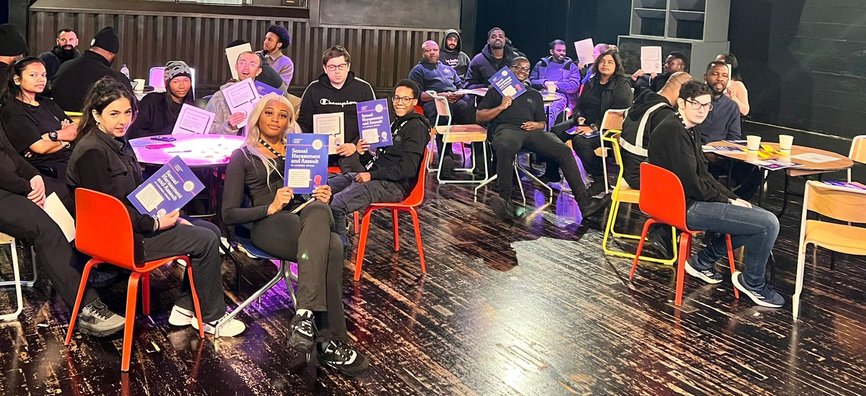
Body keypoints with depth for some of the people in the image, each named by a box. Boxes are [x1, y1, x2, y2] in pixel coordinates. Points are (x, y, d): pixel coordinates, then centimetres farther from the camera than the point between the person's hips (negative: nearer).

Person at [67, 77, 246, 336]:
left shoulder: (118, 141, 10)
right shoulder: (91, 152, -20)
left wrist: (169, 215, 3)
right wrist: (155, 223, -18)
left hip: (133, 223, 10)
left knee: (210, 231, 8)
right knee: (206, 240, -12)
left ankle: (184, 307, 10)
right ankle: (211, 319, 4)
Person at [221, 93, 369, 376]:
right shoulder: (243, 157, 15)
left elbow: (316, 191, 28)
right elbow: (229, 214, 6)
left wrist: (324, 196, 2)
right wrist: (271, 207, -10)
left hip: (309, 214, 3)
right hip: (270, 224, -3)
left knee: (318, 210, -39)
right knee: (331, 248, -36)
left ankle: (305, 314, -44)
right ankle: (331, 343, -38)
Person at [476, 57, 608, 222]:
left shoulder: (535, 95, 33)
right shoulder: (497, 90, 23)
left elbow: (542, 123, 30)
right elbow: (479, 116, 14)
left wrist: (536, 125, 5)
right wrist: (501, 107, 0)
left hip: (532, 132, 4)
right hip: (506, 129, -4)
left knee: (564, 151, -22)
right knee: (505, 149, -43)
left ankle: (583, 201, -27)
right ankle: (505, 202, -47)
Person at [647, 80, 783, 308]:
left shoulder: (689, 130, 14)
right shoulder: (673, 131, -18)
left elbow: (703, 174, 19)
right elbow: (691, 183, -21)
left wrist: (732, 198, 7)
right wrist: (727, 201, -8)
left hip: (690, 201, 11)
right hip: (684, 208, -11)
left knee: (762, 218, 15)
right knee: (768, 224, -13)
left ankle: (703, 261, 17)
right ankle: (753, 283, 8)